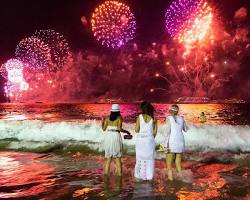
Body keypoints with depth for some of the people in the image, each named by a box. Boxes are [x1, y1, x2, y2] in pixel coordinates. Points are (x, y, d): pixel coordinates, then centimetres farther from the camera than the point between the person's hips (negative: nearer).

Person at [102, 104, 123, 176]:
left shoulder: (107, 118, 7)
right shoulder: (119, 118, -2)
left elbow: (104, 129, 5)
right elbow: (119, 129, -11)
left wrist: (102, 124, 25)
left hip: (108, 136, 3)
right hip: (116, 136, -3)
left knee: (108, 155, 10)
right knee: (117, 155, 6)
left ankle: (106, 172, 5)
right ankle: (119, 172, 4)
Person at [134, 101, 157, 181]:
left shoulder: (140, 117, -8)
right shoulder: (153, 118, -1)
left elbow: (136, 130, -7)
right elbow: (155, 131, 1)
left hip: (140, 139, -1)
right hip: (150, 139, 1)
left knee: (140, 158, 9)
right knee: (149, 158, 9)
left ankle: (139, 176, 13)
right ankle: (149, 176, 12)